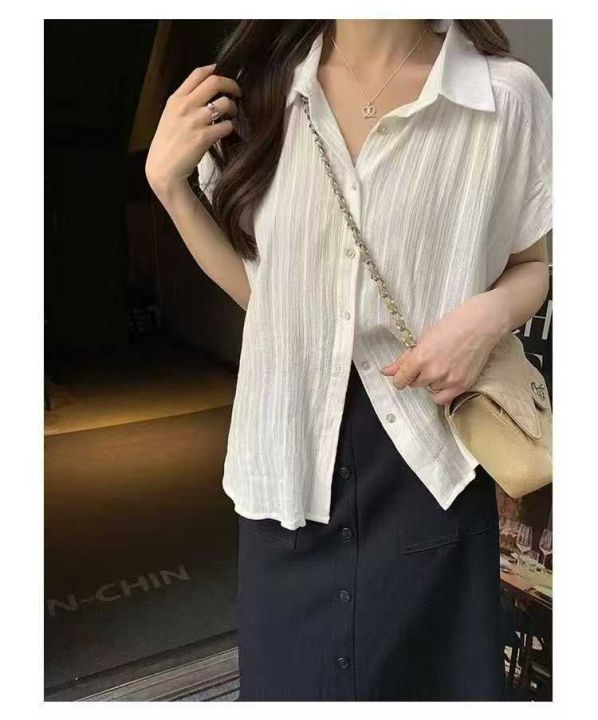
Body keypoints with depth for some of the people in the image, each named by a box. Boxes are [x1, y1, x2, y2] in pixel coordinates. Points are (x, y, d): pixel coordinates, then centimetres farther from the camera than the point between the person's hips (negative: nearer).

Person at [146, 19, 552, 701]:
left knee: (429, 674, 14)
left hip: (425, 449, -2)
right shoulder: (260, 86, 1)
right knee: (288, 673, 20)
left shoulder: (507, 95, -9)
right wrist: (167, 180, -3)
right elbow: (258, 287, 7)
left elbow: (536, 264, 6)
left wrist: (490, 311, -16)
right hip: (290, 448, 3)